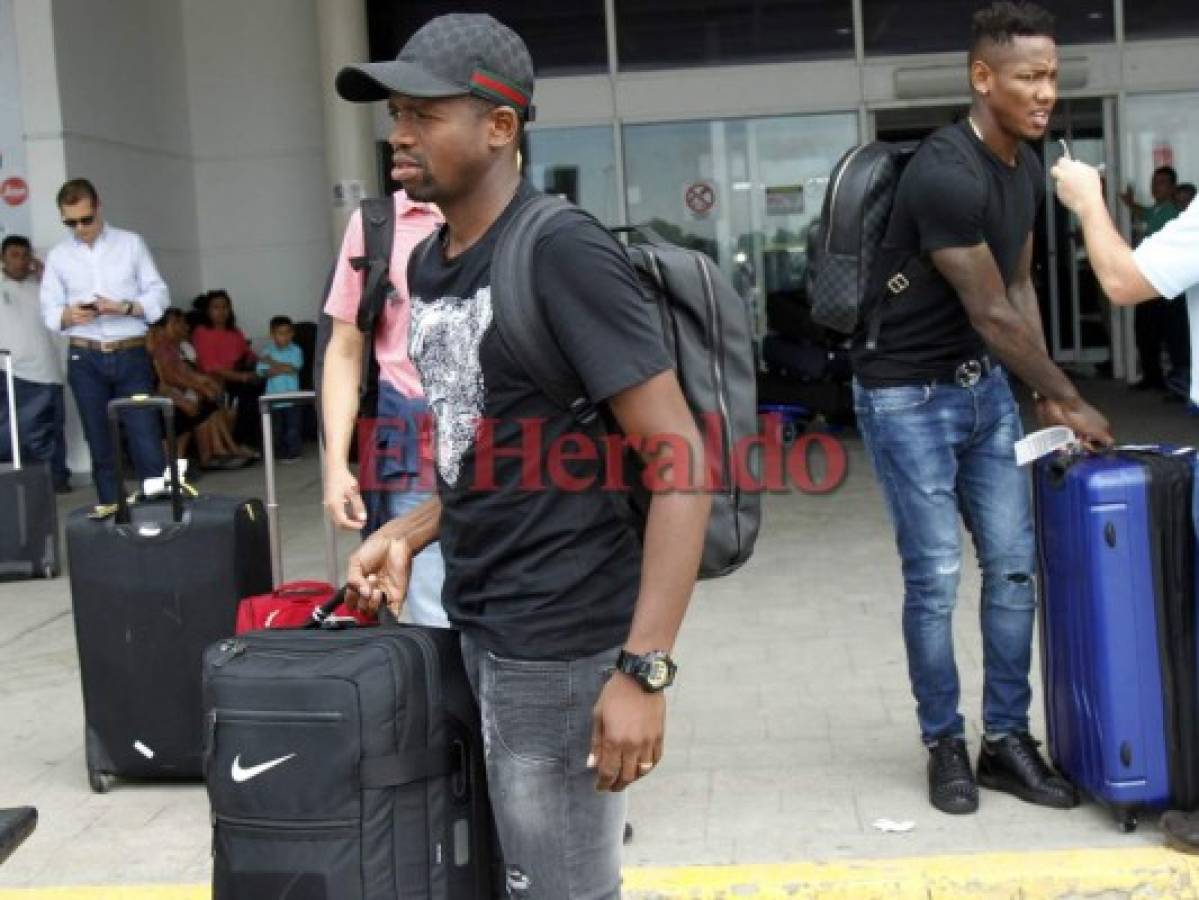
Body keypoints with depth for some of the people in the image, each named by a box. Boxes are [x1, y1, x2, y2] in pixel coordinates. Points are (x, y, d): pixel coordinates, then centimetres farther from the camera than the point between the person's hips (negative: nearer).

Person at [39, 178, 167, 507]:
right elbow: (49, 311, 7)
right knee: (100, 445, 6)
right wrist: (70, 315, -15)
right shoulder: (58, 255, 9)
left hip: (131, 356, -2)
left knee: (147, 441, -7)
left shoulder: (131, 243, 5)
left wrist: (124, 307, -15)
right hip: (85, 359, 2)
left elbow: (160, 295, 3)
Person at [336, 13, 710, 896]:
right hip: (474, 624, 9)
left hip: (559, 637, -8)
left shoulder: (563, 254, -17)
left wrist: (643, 669, -25)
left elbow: (680, 460, -21)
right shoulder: (429, 265, 9)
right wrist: (407, 534, 5)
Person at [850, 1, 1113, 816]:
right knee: (935, 576, -3)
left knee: (1014, 565, 6)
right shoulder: (946, 175, -24)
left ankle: (1007, 741, 17)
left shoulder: (1028, 167, 5)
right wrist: (1071, 401, -10)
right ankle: (946, 746, 13)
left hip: (984, 385, 8)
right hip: (908, 393, -8)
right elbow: (994, 316, -20)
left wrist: (1044, 395, 6)